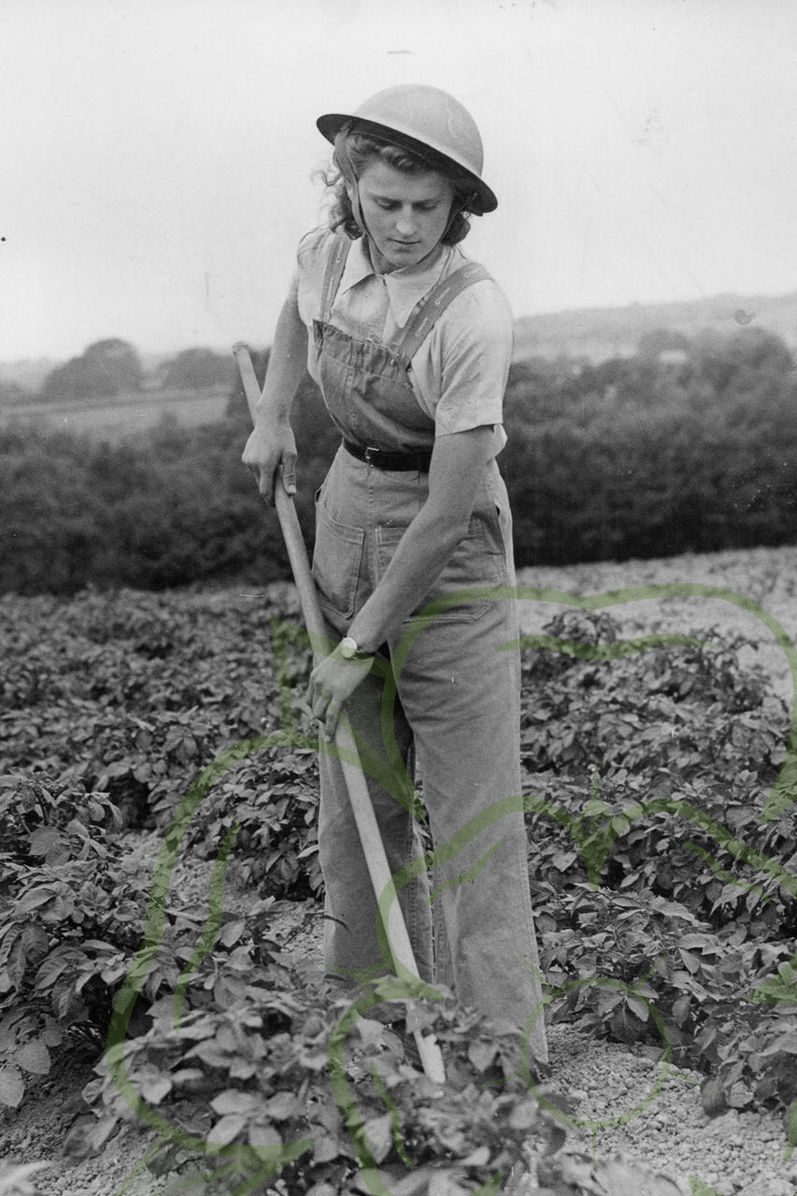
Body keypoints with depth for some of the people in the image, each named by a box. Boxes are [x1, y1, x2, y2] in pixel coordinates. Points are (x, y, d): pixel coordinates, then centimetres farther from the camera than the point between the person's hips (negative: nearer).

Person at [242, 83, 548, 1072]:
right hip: (347, 516, 6)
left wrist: (361, 644, -18)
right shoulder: (328, 249, -6)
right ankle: (365, 995, 28)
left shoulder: (473, 313, -25)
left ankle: (506, 1043, 8)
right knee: (357, 782, 12)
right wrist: (270, 416, 11)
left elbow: (449, 511, -24)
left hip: (449, 552, -6)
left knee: (470, 797, -3)